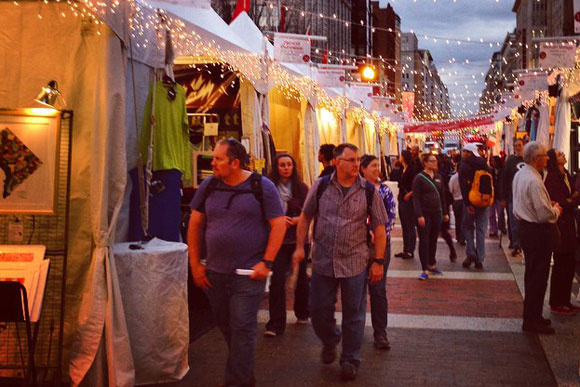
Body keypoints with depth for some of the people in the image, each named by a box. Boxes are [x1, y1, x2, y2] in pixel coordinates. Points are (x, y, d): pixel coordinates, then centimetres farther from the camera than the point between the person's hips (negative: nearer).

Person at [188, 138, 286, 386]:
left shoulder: (261, 186, -6)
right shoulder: (208, 186, 4)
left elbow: (278, 225, -7)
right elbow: (194, 225, 9)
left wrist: (266, 263, -13)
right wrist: (195, 264, 5)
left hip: (249, 273, -5)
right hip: (214, 272, 5)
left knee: (242, 328, -3)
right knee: (225, 326, 16)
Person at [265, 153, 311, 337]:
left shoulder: (301, 187, 3)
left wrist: (294, 220, -15)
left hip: (299, 239, 1)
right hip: (277, 240, -1)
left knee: (301, 277, 14)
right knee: (277, 280, -9)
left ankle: (302, 314, 35)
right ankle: (275, 324, -5)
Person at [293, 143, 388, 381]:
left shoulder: (369, 191, -4)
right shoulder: (320, 186, -1)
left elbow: (379, 227, -1)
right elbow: (305, 217, 7)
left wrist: (379, 261, -4)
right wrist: (300, 247, -1)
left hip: (355, 263, -1)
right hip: (323, 261, 1)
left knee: (354, 314, 6)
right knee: (319, 311, 10)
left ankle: (350, 360, 23)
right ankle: (330, 342, 40)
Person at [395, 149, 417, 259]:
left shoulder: (411, 170, -13)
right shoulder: (402, 170, 12)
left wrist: (409, 194, -18)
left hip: (408, 201, -9)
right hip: (402, 200, 9)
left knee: (410, 226, -2)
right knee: (404, 226, 13)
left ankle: (410, 251, 3)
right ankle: (405, 250, 21)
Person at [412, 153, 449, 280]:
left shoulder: (438, 177, 10)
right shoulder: (419, 178, -7)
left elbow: (442, 196, 16)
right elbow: (415, 198, -11)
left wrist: (445, 212, 14)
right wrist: (419, 216, -17)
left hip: (436, 213, 5)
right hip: (424, 214, -5)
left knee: (433, 241, 13)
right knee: (424, 241, -2)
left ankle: (432, 265, 27)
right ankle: (425, 270, 2)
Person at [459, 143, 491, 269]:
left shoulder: (464, 165, -7)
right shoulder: (484, 165, 6)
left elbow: (463, 185, -14)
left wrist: (467, 203, -14)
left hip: (471, 201, -3)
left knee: (468, 227, 12)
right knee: (481, 230, 7)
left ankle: (470, 253, -2)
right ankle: (479, 259, 8)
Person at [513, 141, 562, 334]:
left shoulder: (519, 175, 8)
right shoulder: (534, 181, -23)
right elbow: (545, 214, -25)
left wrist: (550, 206, 11)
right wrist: (556, 209, -4)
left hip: (526, 226, 10)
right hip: (538, 232, -10)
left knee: (533, 275, 19)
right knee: (538, 277, 0)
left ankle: (532, 316, 30)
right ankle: (532, 320, 8)